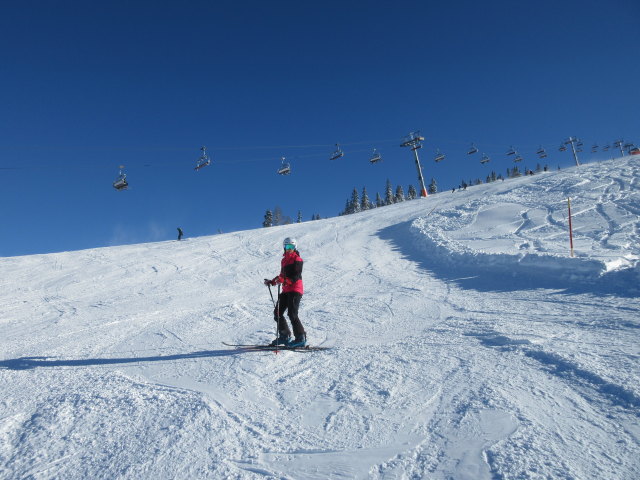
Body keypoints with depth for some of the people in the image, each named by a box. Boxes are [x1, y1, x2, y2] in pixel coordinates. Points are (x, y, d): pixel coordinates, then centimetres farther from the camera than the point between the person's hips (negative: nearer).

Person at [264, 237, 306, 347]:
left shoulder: (297, 259, -5)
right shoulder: (284, 260, 20)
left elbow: (297, 276, -16)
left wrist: (286, 281, -29)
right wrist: (272, 282, 18)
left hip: (295, 290, -8)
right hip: (286, 290, 9)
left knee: (292, 314, -15)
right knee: (277, 312, 6)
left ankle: (301, 338, -7)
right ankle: (285, 336, 18)